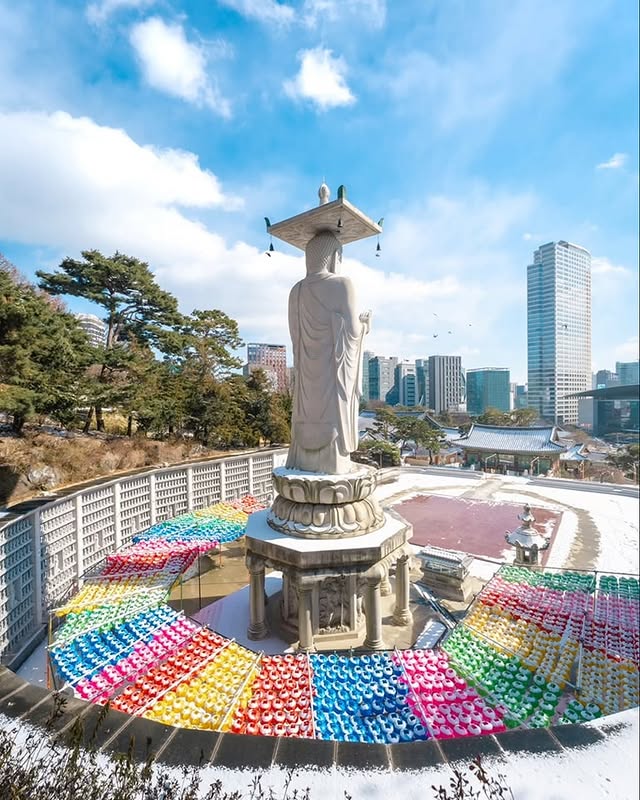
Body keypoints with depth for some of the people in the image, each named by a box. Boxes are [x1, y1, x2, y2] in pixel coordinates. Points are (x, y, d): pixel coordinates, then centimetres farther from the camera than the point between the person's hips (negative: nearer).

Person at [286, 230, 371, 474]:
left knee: (310, 413, 10)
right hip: (336, 366, -5)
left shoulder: (297, 290, 7)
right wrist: (365, 323, 11)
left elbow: (295, 334, 9)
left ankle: (306, 461, 14)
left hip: (308, 368, 5)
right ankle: (333, 464, 4)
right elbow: (352, 330, -12)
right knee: (333, 414, 0)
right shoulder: (342, 284, -9)